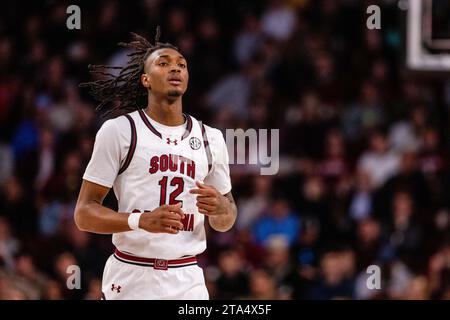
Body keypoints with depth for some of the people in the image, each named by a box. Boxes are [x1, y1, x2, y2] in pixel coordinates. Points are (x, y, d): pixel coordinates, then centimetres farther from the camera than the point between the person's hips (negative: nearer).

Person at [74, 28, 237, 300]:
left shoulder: (211, 138, 11)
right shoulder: (119, 130, -2)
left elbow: (226, 222, 18)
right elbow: (84, 213, -5)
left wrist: (220, 208, -6)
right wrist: (141, 221, -21)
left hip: (188, 284, 3)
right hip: (130, 282, -3)